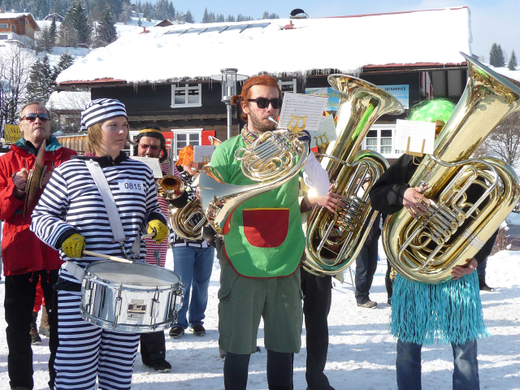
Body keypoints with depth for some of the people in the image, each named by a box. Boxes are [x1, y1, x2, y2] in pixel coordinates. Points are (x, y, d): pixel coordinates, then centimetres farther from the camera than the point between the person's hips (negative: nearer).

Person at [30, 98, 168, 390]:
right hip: (79, 288, -3)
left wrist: (157, 222, 2)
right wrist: (63, 235, -13)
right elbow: (41, 215, 5)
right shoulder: (69, 172, 1)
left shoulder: (141, 171, 11)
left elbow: (152, 209, 24)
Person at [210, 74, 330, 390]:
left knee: (284, 347, 9)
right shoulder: (227, 152, 4)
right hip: (242, 264, -2)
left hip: (286, 263, 2)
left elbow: (323, 191, -4)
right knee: (239, 349, 6)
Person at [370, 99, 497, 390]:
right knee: (408, 349, 9)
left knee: (465, 352, 3)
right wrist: (402, 193, -27)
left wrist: (476, 259, -14)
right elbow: (376, 196, -6)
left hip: (457, 270, -1)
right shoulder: (409, 164, 3)